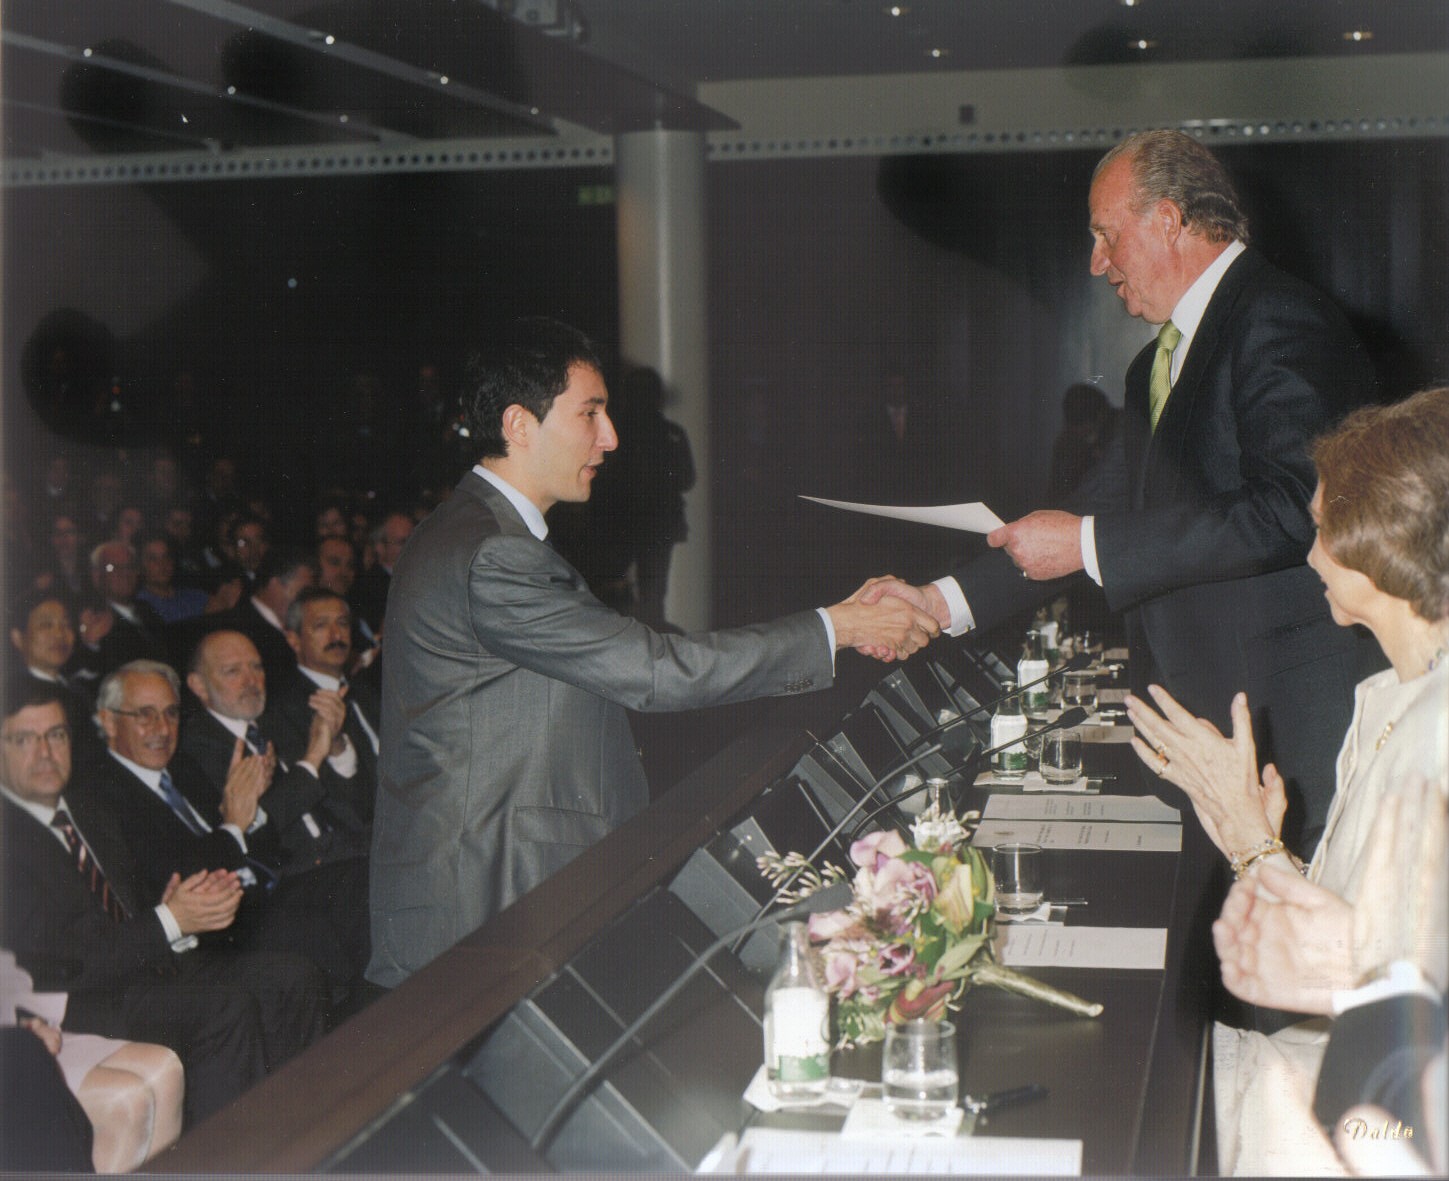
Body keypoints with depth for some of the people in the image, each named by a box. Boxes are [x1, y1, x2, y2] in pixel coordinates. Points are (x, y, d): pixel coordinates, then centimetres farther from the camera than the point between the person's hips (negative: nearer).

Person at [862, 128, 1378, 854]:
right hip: (1193, 710, 9)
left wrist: (1088, 545, -18)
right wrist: (945, 602, 11)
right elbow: (1105, 509, 20)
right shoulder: (1158, 365, 20)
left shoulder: (1280, 321, -11)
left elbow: (1286, 513, -22)